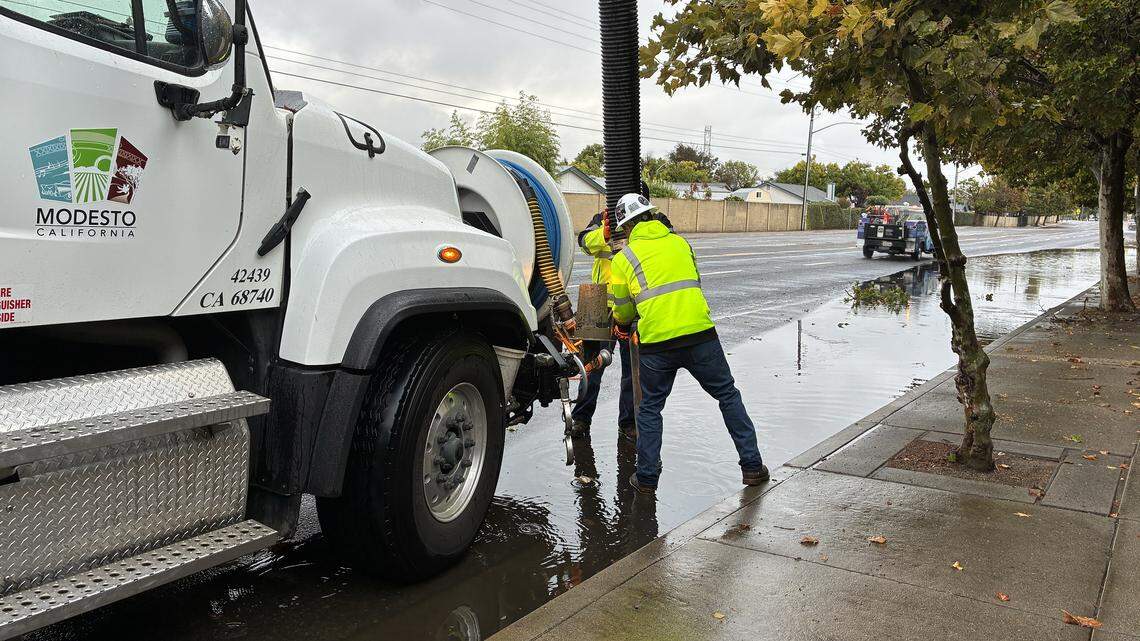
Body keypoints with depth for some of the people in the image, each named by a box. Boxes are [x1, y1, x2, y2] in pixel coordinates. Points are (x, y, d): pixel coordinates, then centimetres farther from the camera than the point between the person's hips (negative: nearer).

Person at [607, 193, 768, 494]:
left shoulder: (623, 258, 5)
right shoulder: (679, 242, 15)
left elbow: (623, 313, 11)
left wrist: (620, 320, 35)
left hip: (656, 342, -2)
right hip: (700, 334, 2)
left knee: (650, 407, 16)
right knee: (729, 396, 16)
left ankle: (647, 476, 19)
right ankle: (752, 466, 20)